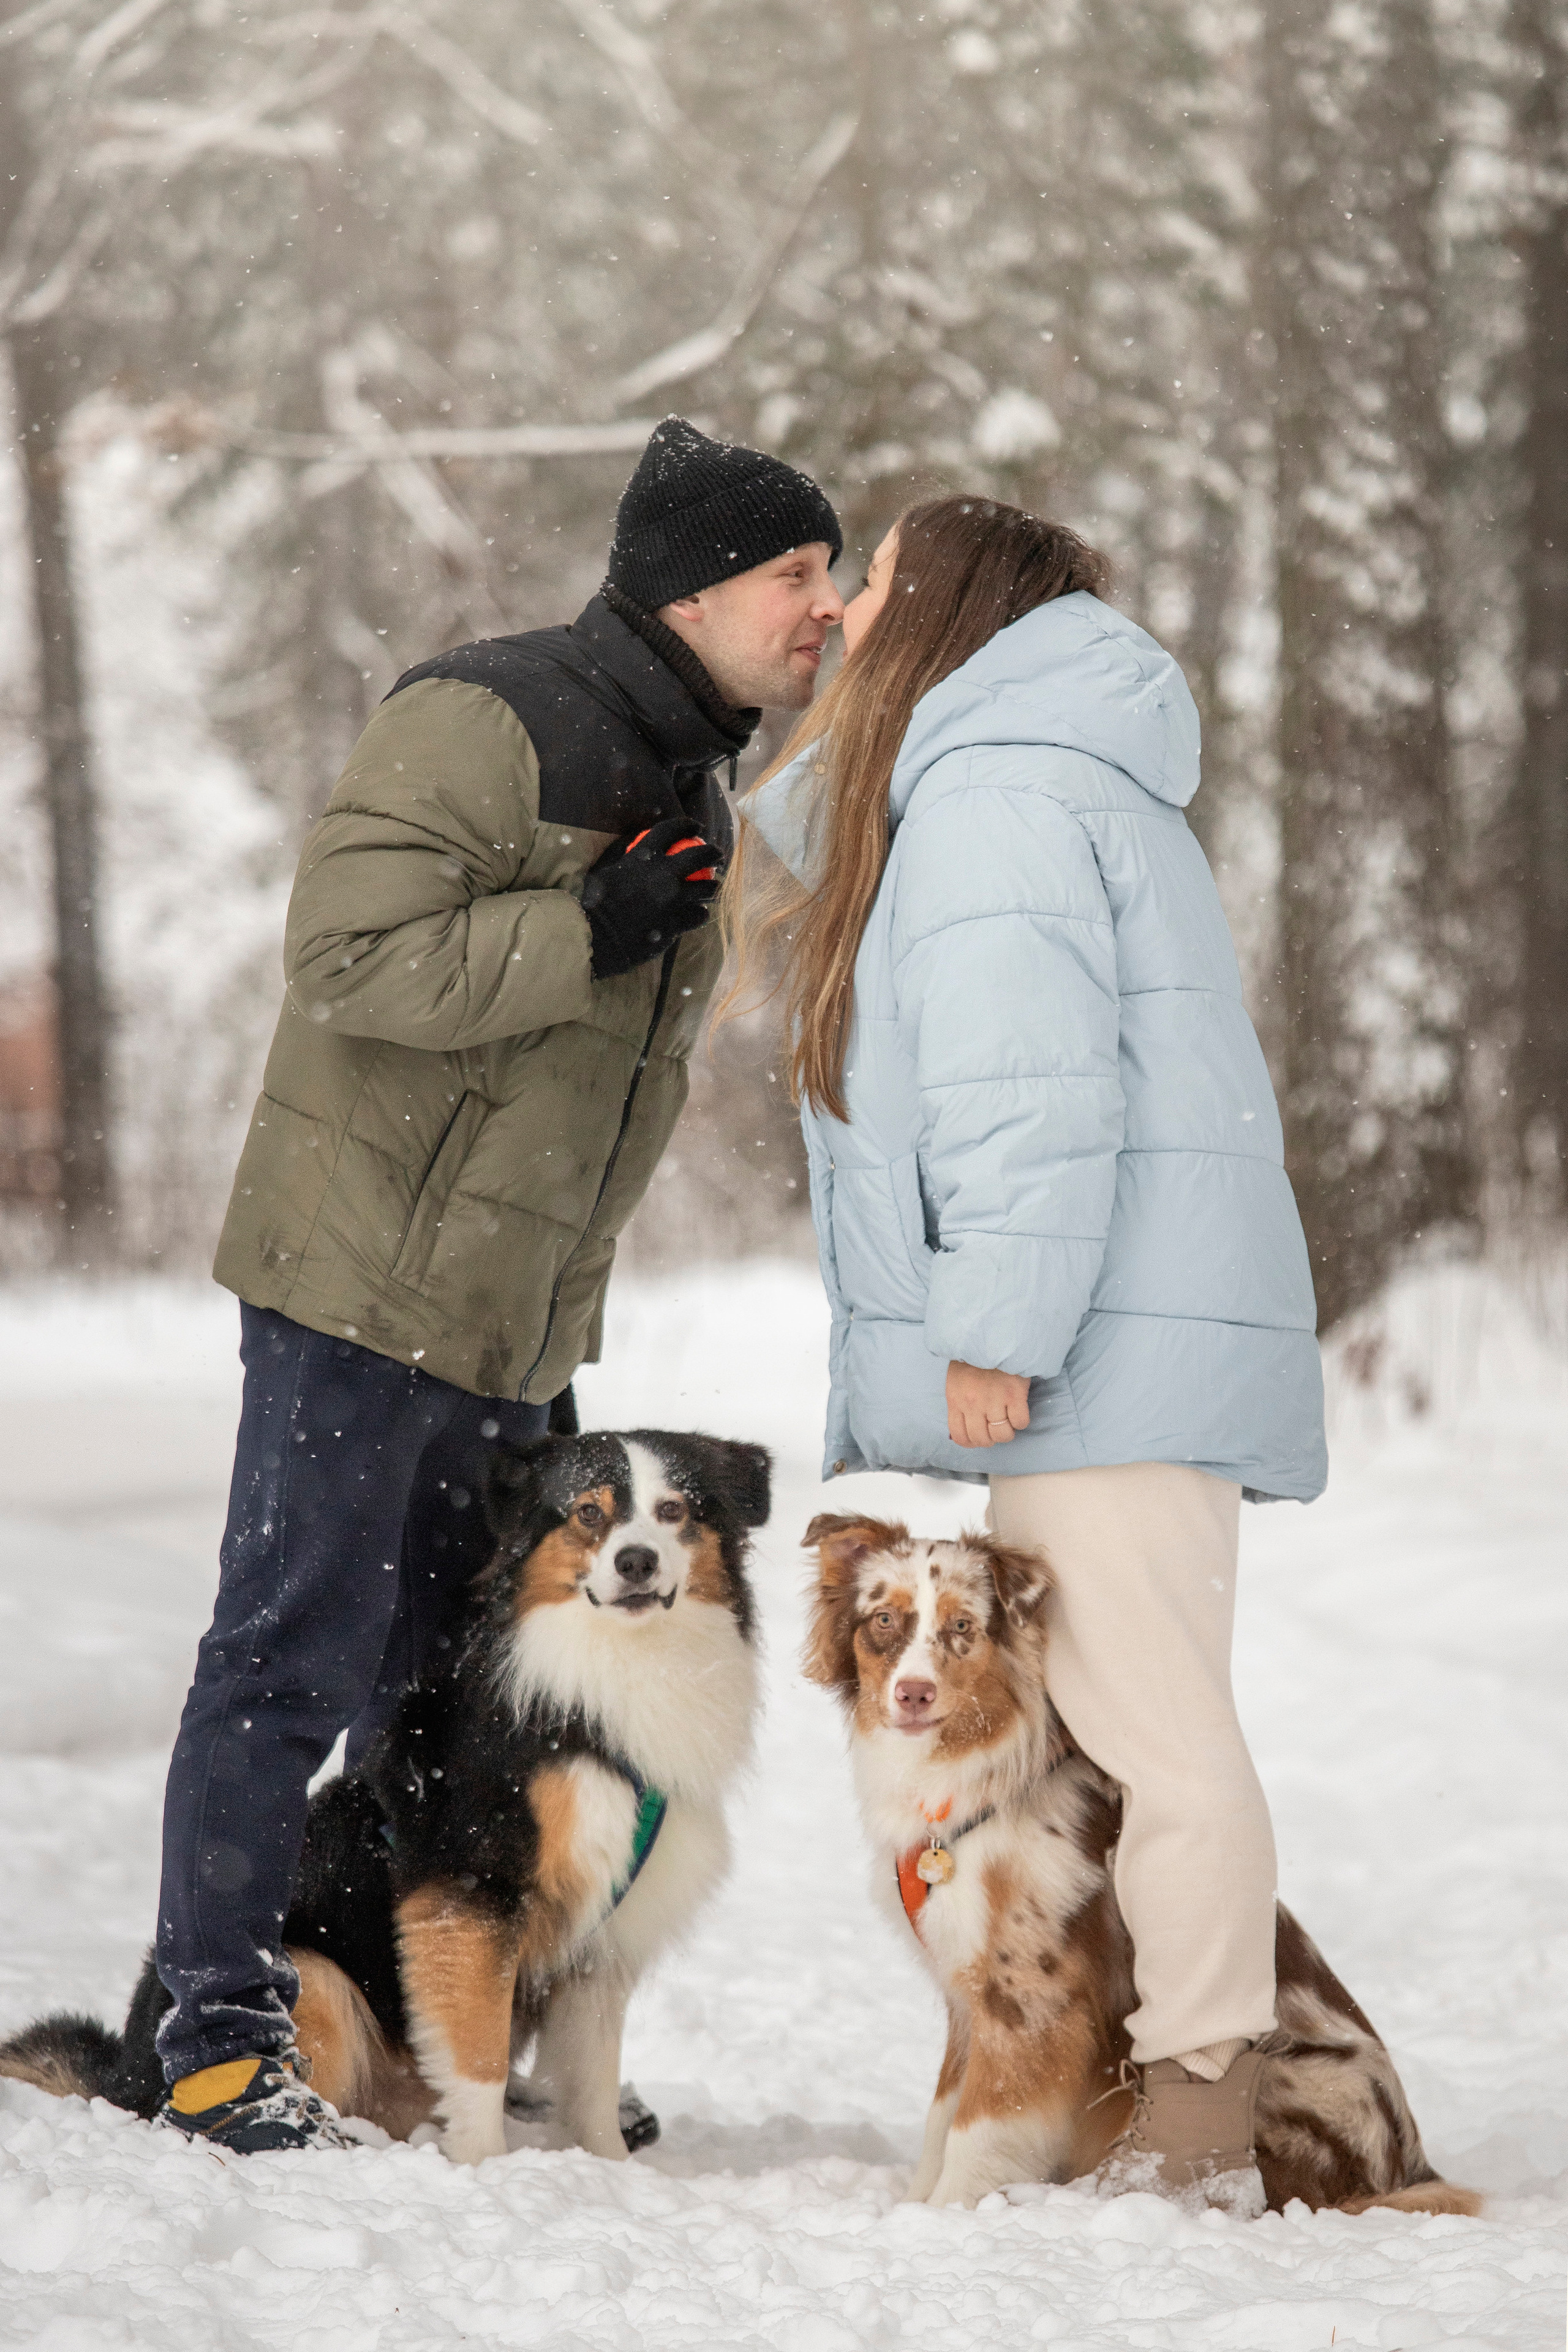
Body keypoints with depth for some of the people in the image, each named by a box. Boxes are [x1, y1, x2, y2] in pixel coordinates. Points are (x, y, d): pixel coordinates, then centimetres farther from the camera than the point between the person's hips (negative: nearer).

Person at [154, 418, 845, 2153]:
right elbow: (351, 954, -23)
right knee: (296, 1663, -5)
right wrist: (587, 932, -25)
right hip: (366, 1281, -9)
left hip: (517, 1320, 9)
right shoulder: (487, 720, -15)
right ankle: (220, 2035, 2)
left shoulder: (688, 791, 15)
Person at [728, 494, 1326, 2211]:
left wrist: (991, 1328, -19)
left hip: (1113, 1355, -10)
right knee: (1112, 1720, 10)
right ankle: (1174, 2106, 12)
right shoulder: (1014, 786, 23)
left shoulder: (999, 795, -9)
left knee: (1146, 1721, -11)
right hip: (1126, 1356, 11)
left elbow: (1031, 1085, -18)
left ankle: (1197, 2125, -11)